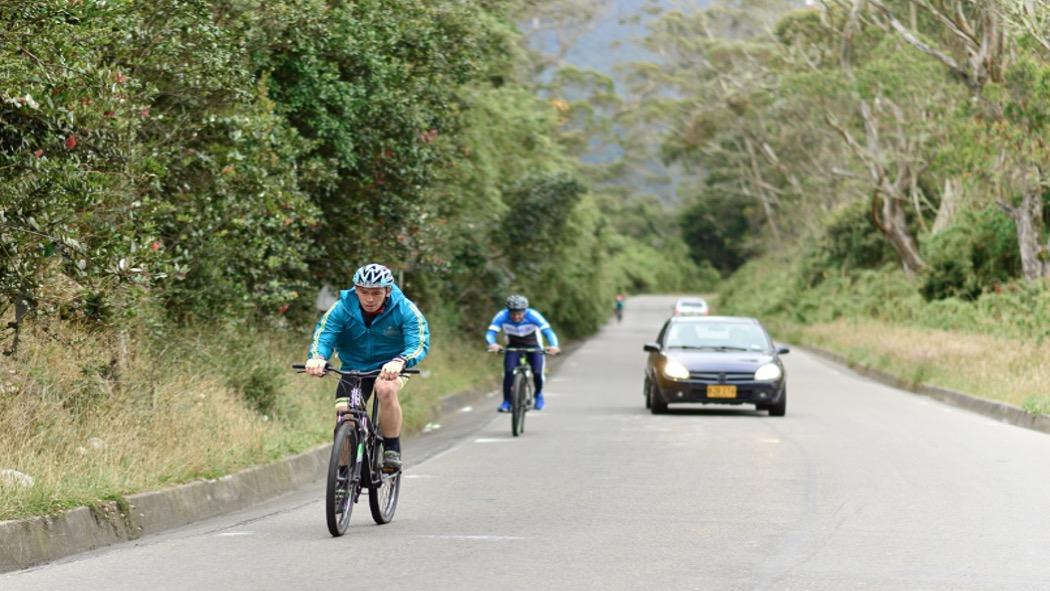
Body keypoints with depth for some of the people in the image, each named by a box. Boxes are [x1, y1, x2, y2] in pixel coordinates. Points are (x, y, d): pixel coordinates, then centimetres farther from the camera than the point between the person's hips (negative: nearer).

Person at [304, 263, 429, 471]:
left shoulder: (404, 310, -21)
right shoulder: (343, 308, -17)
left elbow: (419, 344, -31)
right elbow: (322, 337, -24)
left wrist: (399, 362, -53)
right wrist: (317, 357, -49)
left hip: (390, 368, -2)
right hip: (354, 368, 2)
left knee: (386, 389, -35)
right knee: (343, 414, -17)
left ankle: (392, 451, -20)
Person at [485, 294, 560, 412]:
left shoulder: (533, 316, -31)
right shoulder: (502, 316, -27)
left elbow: (547, 331, -38)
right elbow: (491, 333, -33)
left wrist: (553, 346, -57)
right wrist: (493, 344, -55)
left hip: (533, 346, -1)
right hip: (514, 346, 1)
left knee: (537, 373, -16)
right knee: (509, 372, -22)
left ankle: (538, 395, 16)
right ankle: (506, 402, -8)